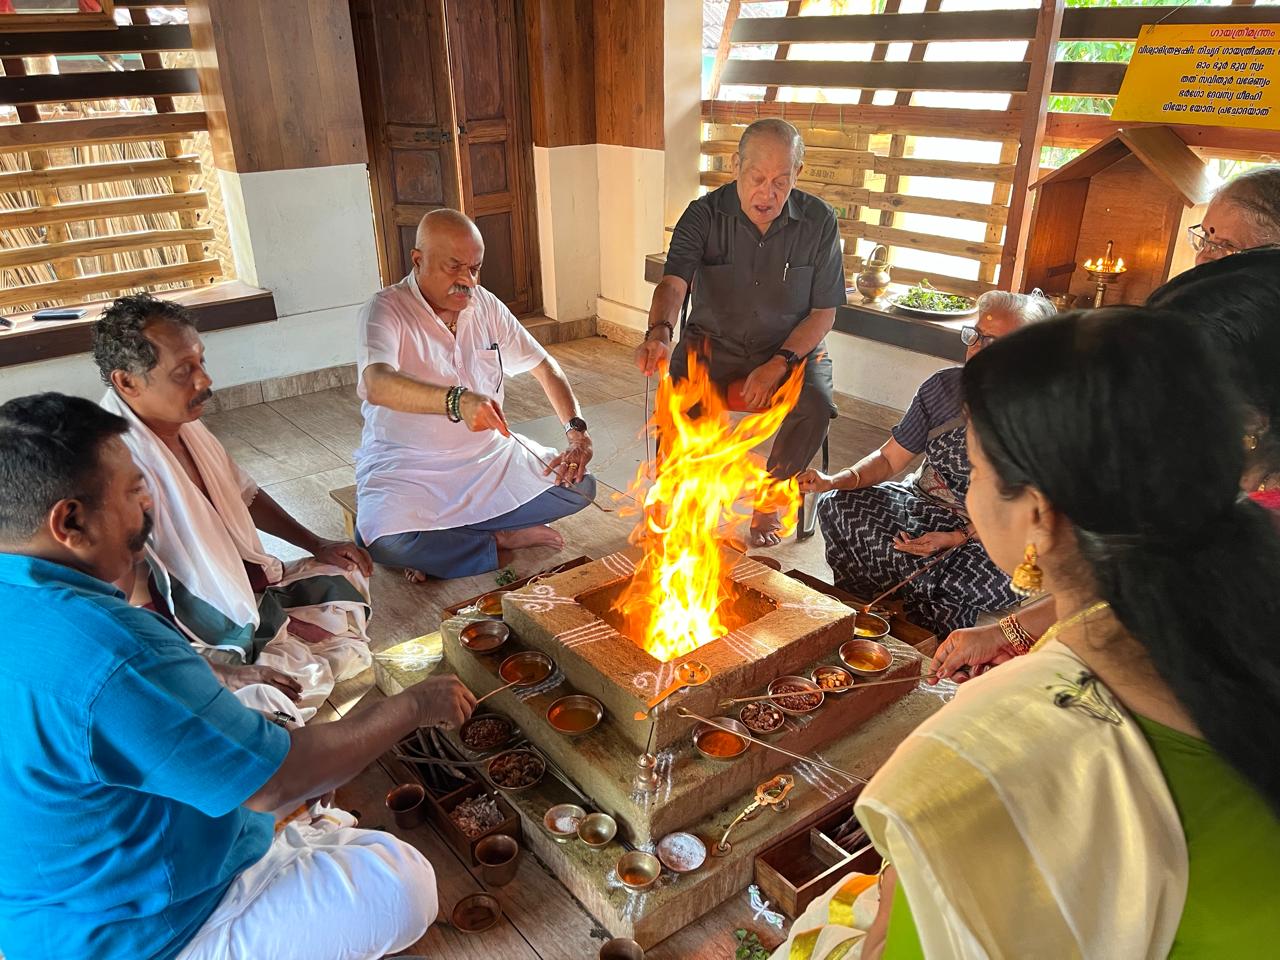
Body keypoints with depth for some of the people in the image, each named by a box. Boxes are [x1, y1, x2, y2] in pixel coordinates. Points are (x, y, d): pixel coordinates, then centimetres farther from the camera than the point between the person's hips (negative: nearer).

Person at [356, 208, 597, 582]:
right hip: (408, 466, -5)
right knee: (387, 541, -35)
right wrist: (456, 401, -51)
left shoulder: (485, 305, 5)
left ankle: (439, 541, -10)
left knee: (579, 486, -12)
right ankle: (500, 542, -9)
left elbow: (544, 366, 11)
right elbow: (377, 385, -34)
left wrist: (577, 429, -6)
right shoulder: (385, 310, -13)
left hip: (489, 455, 6)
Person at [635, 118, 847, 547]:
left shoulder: (819, 222, -5)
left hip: (792, 349, 1)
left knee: (815, 405, -30)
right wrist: (660, 331, -44)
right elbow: (673, 283, -21)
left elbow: (823, 313, -3)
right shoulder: (703, 215, -7)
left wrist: (779, 364, -18)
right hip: (712, 346, 0)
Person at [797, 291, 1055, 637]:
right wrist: (834, 481, -16)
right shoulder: (945, 386, -4)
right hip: (924, 504, 5)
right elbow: (889, 459, 0)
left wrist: (957, 538, -23)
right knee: (837, 507, -17)